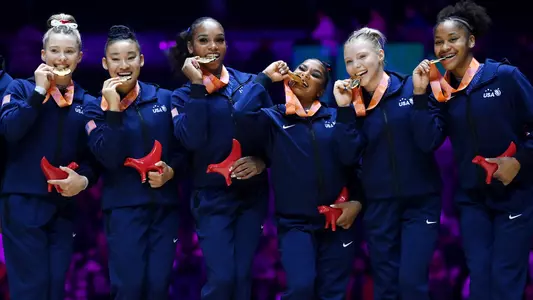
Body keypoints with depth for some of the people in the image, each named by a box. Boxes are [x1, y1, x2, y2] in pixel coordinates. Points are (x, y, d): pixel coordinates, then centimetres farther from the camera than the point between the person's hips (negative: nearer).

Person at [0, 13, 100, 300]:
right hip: (23, 203, -4)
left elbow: (92, 156, 12)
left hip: (64, 206, 4)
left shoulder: (87, 102, 12)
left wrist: (84, 179, -8)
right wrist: (39, 91, -14)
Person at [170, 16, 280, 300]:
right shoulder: (184, 95, -1)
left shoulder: (251, 83, 4)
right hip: (213, 197, -2)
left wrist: (262, 161, -11)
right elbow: (192, 141, -18)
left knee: (242, 277, 6)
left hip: (252, 194, 2)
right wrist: (198, 87, -17)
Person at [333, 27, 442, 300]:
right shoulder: (353, 100, 3)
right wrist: (344, 109, -14)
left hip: (420, 202, -3)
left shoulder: (412, 88, -6)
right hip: (379, 205, 4)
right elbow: (349, 155, -7)